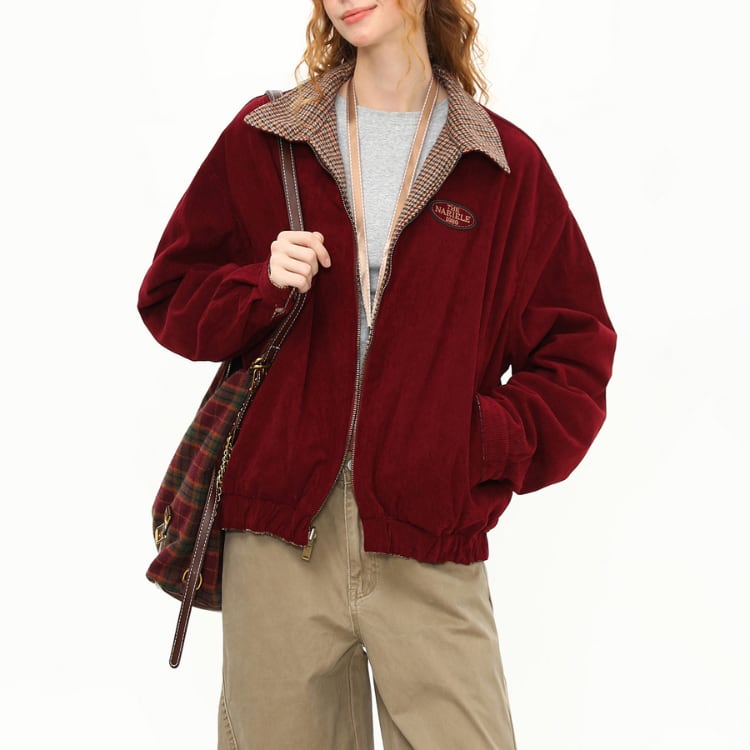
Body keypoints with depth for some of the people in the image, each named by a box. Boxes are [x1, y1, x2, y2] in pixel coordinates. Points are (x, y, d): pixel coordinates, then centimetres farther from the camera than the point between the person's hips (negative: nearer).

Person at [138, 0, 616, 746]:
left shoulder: (506, 163, 5)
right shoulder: (262, 140, 9)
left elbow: (574, 358, 8)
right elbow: (169, 297, 13)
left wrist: (487, 448, -7)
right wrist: (262, 289, -7)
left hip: (430, 550, -1)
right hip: (278, 535, 1)